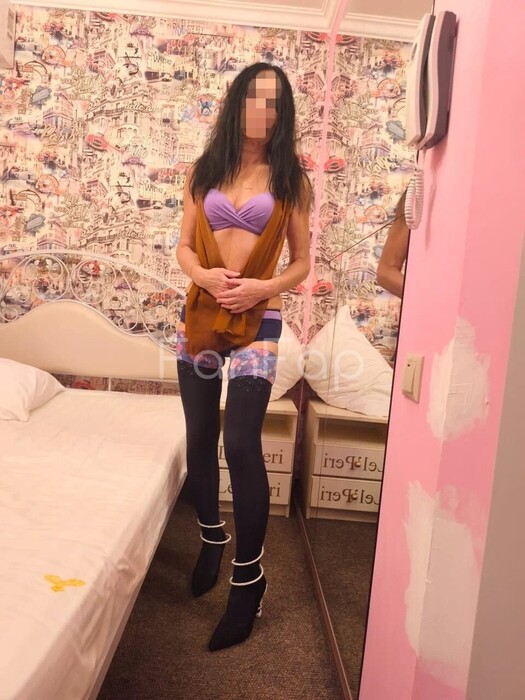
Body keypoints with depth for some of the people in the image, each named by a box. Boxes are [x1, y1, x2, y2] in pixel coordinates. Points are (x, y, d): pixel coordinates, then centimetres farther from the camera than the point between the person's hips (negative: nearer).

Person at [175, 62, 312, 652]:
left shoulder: (291, 180, 3)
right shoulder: (204, 171, 9)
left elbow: (301, 262, 3)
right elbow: (184, 246, 9)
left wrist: (262, 286, -15)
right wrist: (205, 275, -13)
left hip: (257, 321, -3)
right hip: (199, 314, 4)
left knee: (241, 445, -10)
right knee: (200, 438, 11)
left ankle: (249, 578, 9)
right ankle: (212, 539, 35)